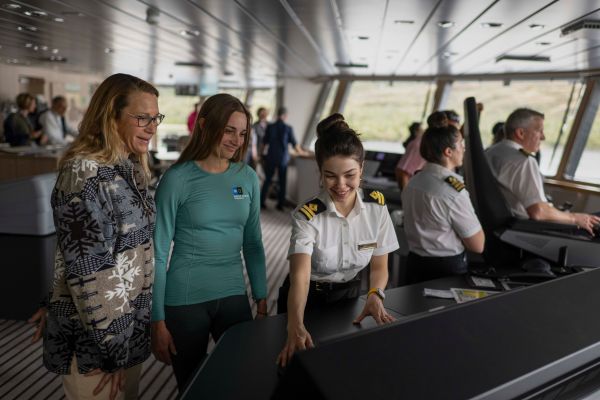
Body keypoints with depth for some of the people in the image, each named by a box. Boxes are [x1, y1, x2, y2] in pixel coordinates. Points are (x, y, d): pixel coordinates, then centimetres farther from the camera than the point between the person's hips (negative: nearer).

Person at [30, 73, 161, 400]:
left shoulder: (129, 168, 4)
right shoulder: (85, 174, -22)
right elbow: (88, 271, -23)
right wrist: (112, 350, -18)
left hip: (129, 324, 8)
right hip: (95, 335, -8)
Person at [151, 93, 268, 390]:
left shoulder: (248, 177, 0)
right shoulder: (177, 179, -12)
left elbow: (253, 243, 7)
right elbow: (158, 252, -10)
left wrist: (261, 297, 6)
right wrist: (157, 320, -9)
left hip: (234, 295, 4)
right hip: (185, 300, -3)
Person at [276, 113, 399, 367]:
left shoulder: (376, 206, -15)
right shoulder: (307, 216, -26)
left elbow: (379, 266, -7)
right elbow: (300, 276, -38)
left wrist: (375, 295, -28)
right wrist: (296, 326, -55)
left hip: (349, 294, 3)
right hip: (308, 298, -3)